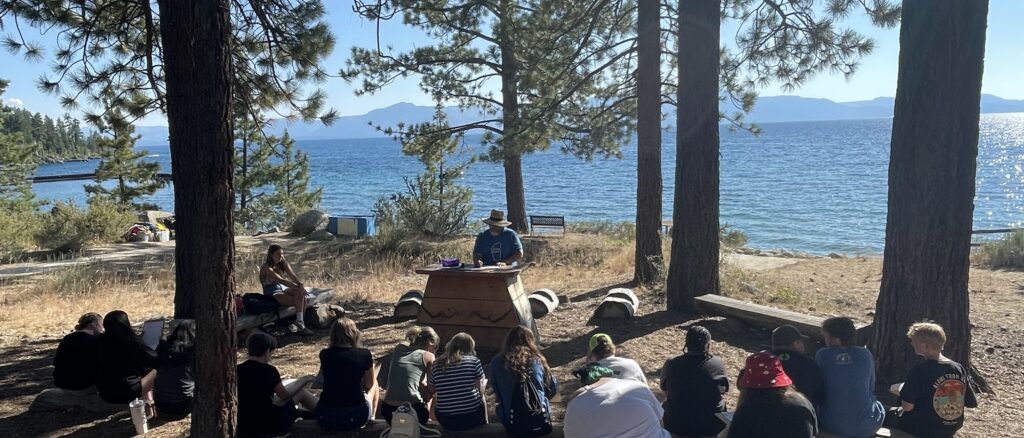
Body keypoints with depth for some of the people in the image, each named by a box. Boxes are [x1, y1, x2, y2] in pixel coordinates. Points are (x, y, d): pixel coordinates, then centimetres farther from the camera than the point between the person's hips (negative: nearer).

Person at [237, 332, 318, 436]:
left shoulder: (237, 370, -3)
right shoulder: (267, 370, -17)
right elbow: (285, 395, -4)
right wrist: (304, 380, 12)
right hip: (267, 425, -5)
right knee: (301, 391, 15)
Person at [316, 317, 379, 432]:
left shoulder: (324, 354, 4)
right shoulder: (364, 354, -4)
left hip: (325, 418, 3)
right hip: (355, 418, -3)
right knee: (374, 383, 26)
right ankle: (371, 418, 32)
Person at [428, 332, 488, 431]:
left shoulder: (437, 365, 0)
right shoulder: (474, 361, -6)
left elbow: (432, 391, 8)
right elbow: (480, 392, -1)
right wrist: (484, 382, 20)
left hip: (446, 422, 2)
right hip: (472, 418, -2)